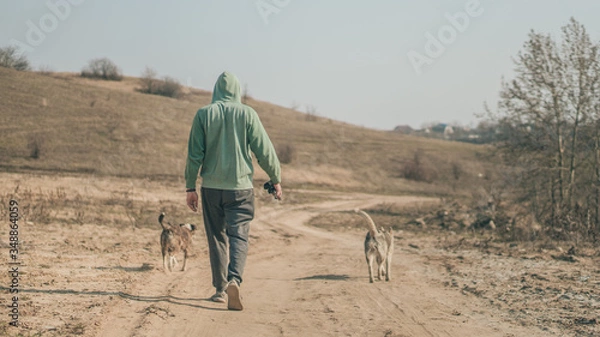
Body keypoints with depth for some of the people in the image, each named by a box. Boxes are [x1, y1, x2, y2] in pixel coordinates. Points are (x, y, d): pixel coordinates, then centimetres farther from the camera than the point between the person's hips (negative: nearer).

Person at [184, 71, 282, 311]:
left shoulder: (203, 114, 0)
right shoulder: (247, 114, -3)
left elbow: (194, 154, -1)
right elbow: (264, 150, -2)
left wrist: (190, 187, 5)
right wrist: (276, 180, 9)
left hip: (211, 187, 2)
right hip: (240, 186, -2)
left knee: (216, 238, 13)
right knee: (238, 236, -2)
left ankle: (220, 289, 17)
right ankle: (234, 280, -25)